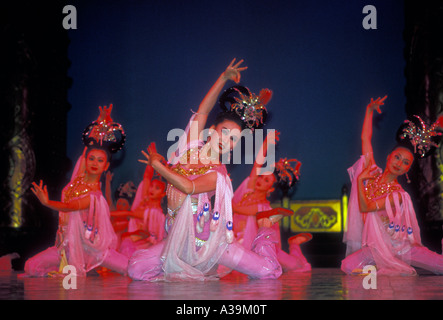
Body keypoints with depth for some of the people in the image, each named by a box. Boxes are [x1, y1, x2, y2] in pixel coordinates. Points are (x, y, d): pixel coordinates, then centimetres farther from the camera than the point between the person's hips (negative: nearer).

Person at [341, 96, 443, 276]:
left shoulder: (397, 195, -13)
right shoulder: (372, 173, -1)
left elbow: (365, 207, -22)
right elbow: (365, 139, -1)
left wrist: (360, 179, -17)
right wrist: (369, 111, -3)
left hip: (399, 245, -3)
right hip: (375, 246, 4)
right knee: (348, 266, -24)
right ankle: (379, 267, 2)